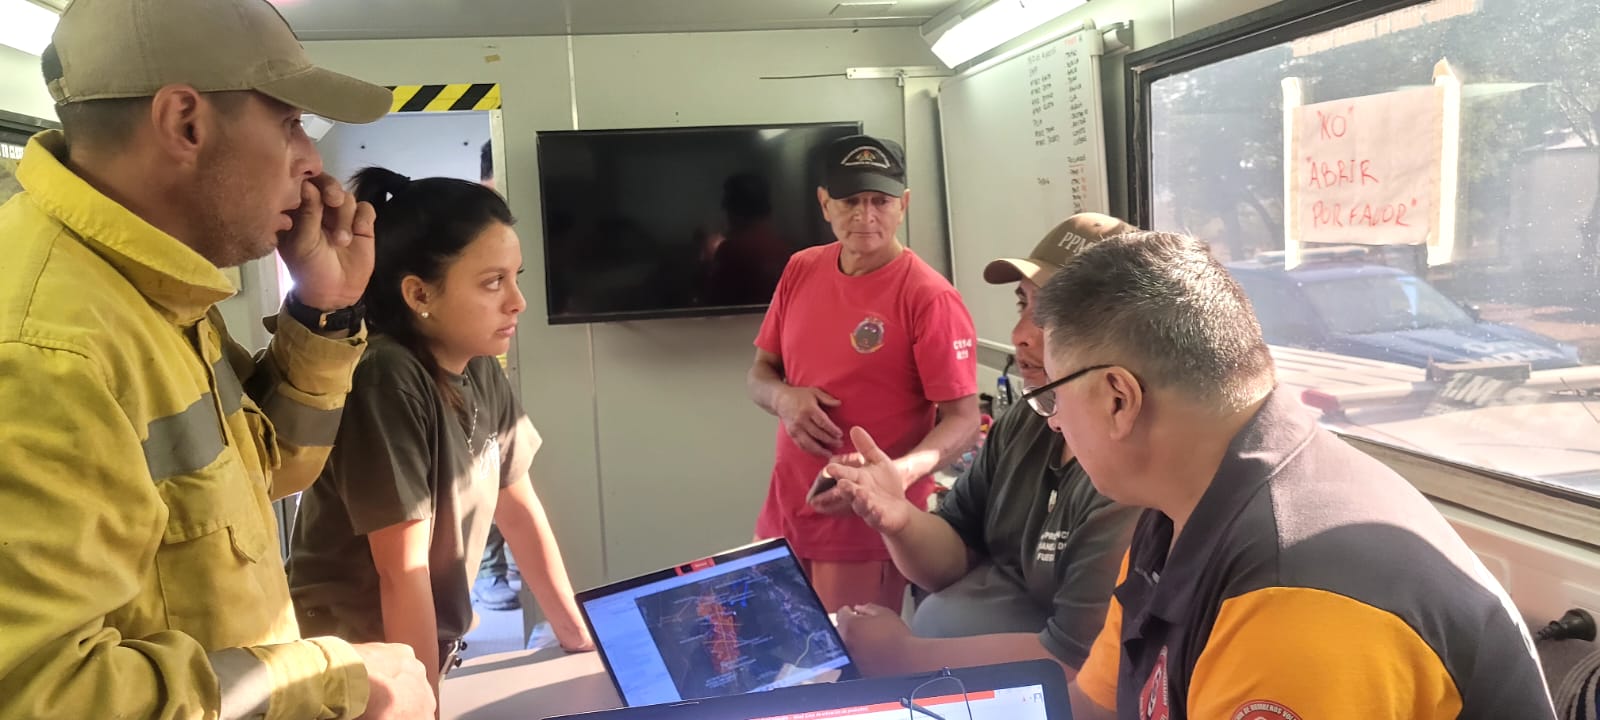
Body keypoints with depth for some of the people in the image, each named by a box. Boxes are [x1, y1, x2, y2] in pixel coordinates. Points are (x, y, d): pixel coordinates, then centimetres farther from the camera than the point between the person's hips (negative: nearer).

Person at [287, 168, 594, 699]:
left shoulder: (482, 372, -3)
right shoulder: (384, 382, -25)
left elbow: (519, 509, 4)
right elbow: (403, 569, -24)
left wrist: (577, 633, 5)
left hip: (428, 648, 7)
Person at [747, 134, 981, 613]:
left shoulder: (929, 298, -16)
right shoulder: (801, 271, 3)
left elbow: (963, 419, -16)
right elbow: (759, 374, 11)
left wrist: (901, 473, -33)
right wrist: (783, 397, -11)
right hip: (784, 517, 6)